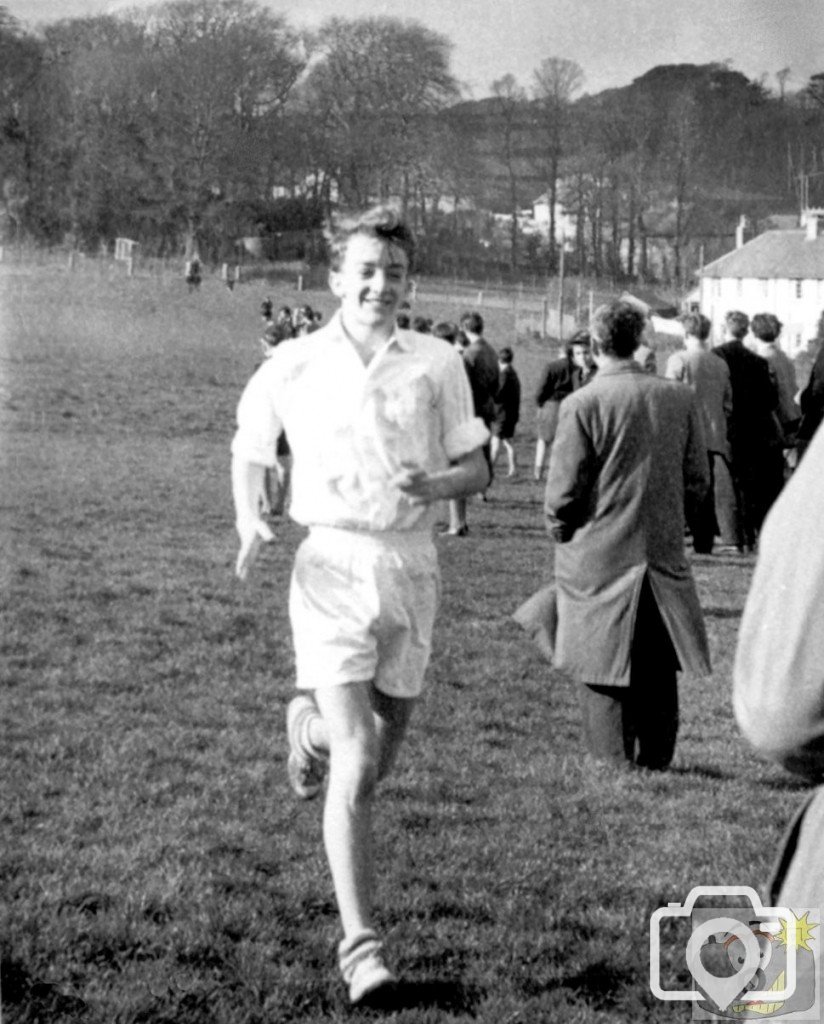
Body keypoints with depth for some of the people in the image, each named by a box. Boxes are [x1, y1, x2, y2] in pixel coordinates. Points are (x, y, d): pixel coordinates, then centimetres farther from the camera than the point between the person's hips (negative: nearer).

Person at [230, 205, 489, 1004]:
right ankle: (360, 945, -9)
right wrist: (249, 525, -2)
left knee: (378, 759, 15)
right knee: (355, 764, -13)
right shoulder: (291, 367, -1)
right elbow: (248, 450, 15)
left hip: (410, 566, 3)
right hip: (333, 567, -3)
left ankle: (309, 724, 50)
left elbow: (477, 466, 8)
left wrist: (435, 484, -14)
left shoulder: (437, 364, 2)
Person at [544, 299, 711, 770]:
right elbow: (697, 483, 7)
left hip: (599, 559, -4)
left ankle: (613, 767, 5)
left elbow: (563, 492, -10)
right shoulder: (680, 398, 1)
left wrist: (562, 533, 8)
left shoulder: (583, 404, -12)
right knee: (658, 674, 13)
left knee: (605, 677, 4)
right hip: (664, 555, 4)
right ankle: (656, 766, 19)